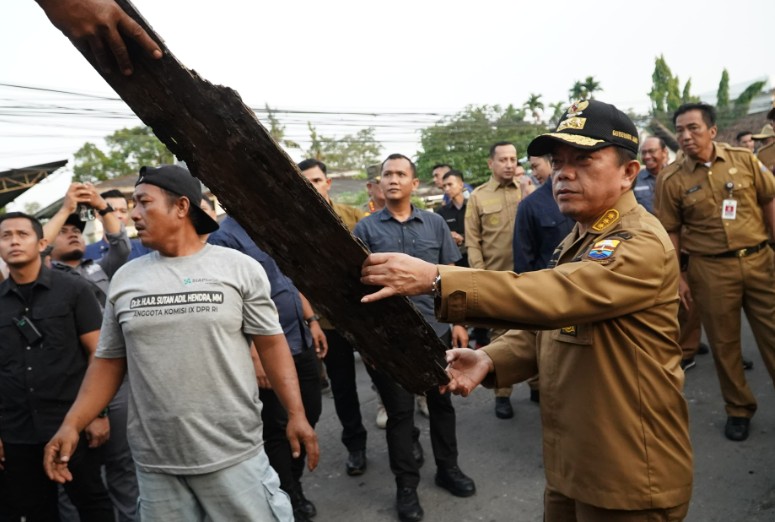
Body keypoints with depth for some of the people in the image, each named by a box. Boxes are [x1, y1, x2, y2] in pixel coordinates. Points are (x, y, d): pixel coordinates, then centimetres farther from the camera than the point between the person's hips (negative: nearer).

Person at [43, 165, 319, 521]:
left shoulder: (240, 268, -4)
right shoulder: (124, 278, 5)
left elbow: (271, 343, -3)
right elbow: (109, 361, 10)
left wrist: (296, 414, -9)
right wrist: (72, 424, -2)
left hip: (233, 453, -3)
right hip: (154, 462, 3)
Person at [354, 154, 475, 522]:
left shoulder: (434, 223, 4)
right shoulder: (365, 228, -2)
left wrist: (458, 321, 4)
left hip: (436, 329, 2)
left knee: (441, 401, 16)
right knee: (399, 411, 9)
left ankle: (447, 468, 37)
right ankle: (406, 485, 25)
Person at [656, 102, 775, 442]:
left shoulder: (744, 160, 1)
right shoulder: (673, 179, -4)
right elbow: (671, 232, 0)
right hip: (710, 269, -1)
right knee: (724, 342, 9)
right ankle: (739, 408, 28)